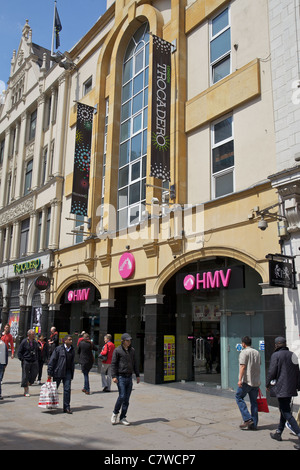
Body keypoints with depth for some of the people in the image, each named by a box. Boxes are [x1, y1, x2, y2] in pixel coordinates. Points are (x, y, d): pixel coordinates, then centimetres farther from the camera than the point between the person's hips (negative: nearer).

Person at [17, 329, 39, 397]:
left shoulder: (35, 342, 10)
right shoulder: (24, 342, -6)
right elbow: (19, 352, -3)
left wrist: (36, 359, 13)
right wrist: (22, 359, -10)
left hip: (34, 362, 5)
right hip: (26, 361, -4)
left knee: (34, 374, 0)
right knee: (25, 376, 2)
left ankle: (27, 386, 25)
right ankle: (26, 391, 12)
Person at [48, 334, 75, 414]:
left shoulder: (72, 350, 7)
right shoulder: (59, 349, -8)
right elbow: (52, 360, -8)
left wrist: (72, 375, 13)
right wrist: (49, 373, -10)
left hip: (67, 372, 3)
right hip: (58, 372, -3)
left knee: (67, 389, -3)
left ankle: (66, 407, 4)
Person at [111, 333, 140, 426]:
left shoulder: (132, 350, 10)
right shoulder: (117, 350, -5)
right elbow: (113, 364, -6)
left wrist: (137, 375, 13)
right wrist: (114, 376, -14)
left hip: (129, 377, 5)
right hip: (121, 377, -5)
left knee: (127, 399, 5)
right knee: (122, 396, -13)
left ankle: (122, 418, 15)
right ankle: (115, 413, 11)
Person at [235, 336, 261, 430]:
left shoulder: (244, 352, -9)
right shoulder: (257, 353, 13)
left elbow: (242, 366, -17)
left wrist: (240, 379, -19)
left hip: (246, 381, -7)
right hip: (256, 381, 7)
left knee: (239, 397, 5)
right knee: (254, 402, 10)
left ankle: (247, 419, -5)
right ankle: (254, 424, 12)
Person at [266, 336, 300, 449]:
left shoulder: (276, 355, -11)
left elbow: (272, 371, -14)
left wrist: (268, 384, 0)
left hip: (281, 388, -8)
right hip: (291, 388, 8)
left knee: (286, 412, -5)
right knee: (284, 409, 18)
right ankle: (278, 433, 30)